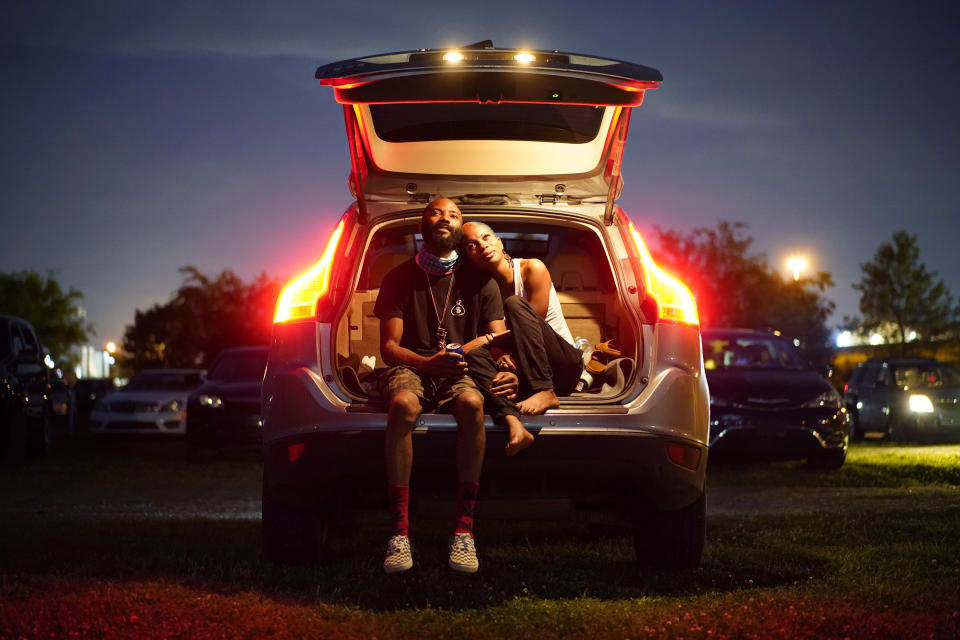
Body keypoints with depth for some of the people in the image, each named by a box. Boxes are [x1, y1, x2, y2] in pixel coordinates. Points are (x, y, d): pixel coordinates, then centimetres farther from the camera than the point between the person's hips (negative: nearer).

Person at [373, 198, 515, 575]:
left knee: (471, 403, -36)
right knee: (403, 403, -37)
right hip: (411, 368, 0)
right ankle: (399, 531, -38)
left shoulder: (478, 282, 11)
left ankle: (464, 529, -34)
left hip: (461, 372, 1)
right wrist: (428, 362, -20)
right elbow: (389, 346, 0)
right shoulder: (400, 278, 8)